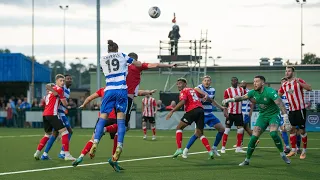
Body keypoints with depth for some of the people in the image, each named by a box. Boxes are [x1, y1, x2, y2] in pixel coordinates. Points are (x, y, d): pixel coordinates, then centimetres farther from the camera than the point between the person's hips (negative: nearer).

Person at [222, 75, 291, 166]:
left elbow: (281, 105, -28)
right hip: (262, 116, 5)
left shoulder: (270, 92, -24)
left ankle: (283, 154, -11)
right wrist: (229, 100, -6)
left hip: (274, 115, -5)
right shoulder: (253, 92, -6)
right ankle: (247, 160, 7)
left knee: (273, 133, -30)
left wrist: (286, 120, -34)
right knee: (254, 137, -5)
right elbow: (242, 97, 8)